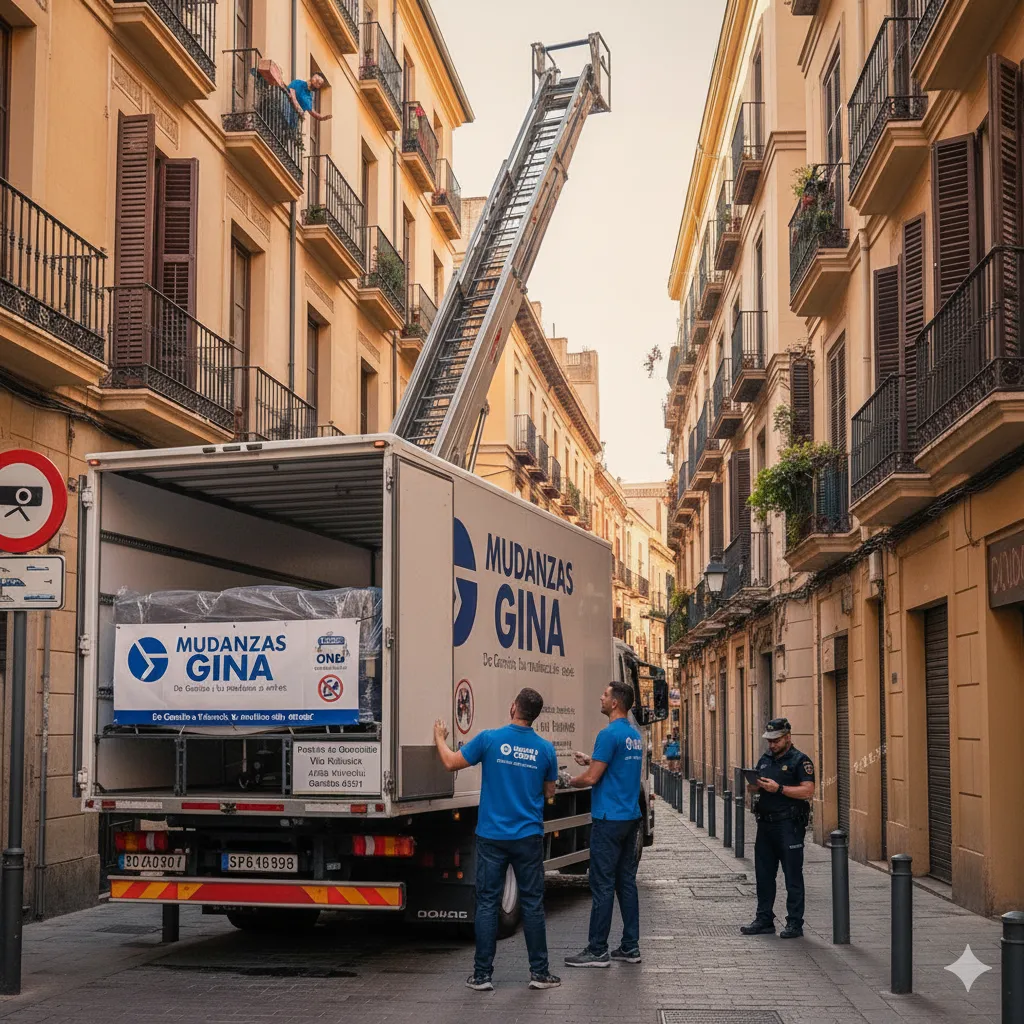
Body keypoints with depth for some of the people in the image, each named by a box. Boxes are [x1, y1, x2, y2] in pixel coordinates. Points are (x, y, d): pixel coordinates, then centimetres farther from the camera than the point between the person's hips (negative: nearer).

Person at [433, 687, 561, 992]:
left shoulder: (490, 739, -9)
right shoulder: (545, 748, -2)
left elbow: (451, 763, 1)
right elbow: (549, 792, 10)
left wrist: (440, 738, 19)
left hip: (492, 837, -1)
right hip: (528, 838, 1)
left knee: (487, 903, 5)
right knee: (532, 904, 9)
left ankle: (482, 975, 6)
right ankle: (539, 972, 13)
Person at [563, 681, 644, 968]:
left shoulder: (610, 734, -15)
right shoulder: (635, 736, 13)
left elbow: (592, 778, -15)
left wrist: (571, 781, 4)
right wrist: (591, 761, 22)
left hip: (609, 820, -9)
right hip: (631, 817, 9)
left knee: (603, 885, -5)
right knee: (626, 882, 11)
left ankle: (597, 951, -2)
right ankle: (630, 947, 14)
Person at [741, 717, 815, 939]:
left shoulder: (800, 761, -6)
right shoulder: (765, 760, 16)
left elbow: (808, 790, -16)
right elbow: (755, 789, 21)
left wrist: (779, 789, -21)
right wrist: (754, 785, -3)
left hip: (789, 826, -7)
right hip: (765, 824, 7)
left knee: (793, 876, -1)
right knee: (764, 874, 11)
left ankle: (795, 924, 4)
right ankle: (764, 920, 20)